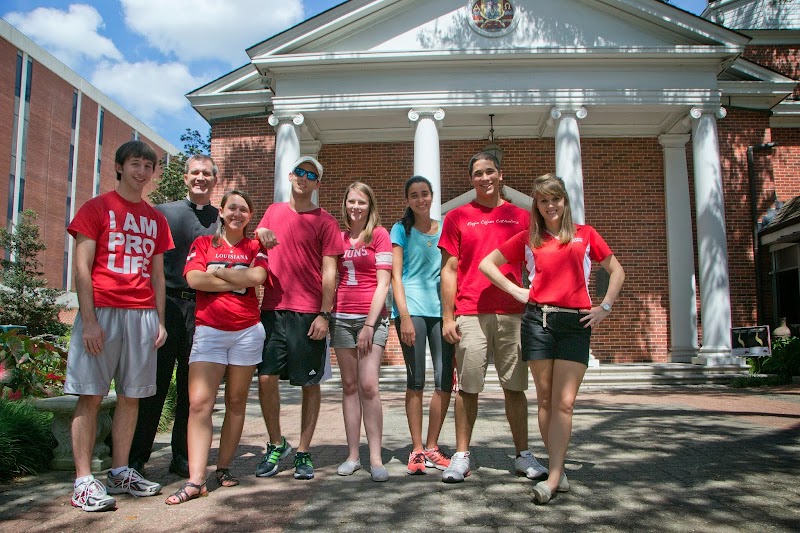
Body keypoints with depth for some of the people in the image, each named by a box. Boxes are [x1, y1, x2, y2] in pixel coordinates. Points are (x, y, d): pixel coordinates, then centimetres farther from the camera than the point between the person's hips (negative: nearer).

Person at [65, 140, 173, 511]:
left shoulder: (156, 219, 17)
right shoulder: (96, 208, 3)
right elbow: (82, 268, -4)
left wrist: (160, 321, 10)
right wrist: (88, 320, -12)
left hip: (142, 315, 5)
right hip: (102, 311, -4)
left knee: (131, 396, 7)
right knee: (90, 395, -3)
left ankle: (120, 472, 16)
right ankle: (83, 480, 1)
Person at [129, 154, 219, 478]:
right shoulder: (163, 212, 11)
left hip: (203, 309, 1)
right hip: (166, 304, -1)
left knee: (192, 386, 6)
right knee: (155, 382, 0)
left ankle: (183, 457, 17)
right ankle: (136, 458, 10)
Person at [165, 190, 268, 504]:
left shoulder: (255, 247, 10)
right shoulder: (203, 243, 9)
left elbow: (258, 277, -11)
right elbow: (194, 279, -9)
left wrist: (218, 272, -8)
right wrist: (239, 279, -7)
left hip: (247, 331, 1)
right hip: (209, 331, -1)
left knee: (236, 402, 6)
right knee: (199, 401, -11)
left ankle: (224, 468, 18)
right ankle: (196, 480, -10)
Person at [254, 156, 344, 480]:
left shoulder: (325, 221, 2)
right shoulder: (273, 212, 14)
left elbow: (329, 271, -3)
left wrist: (324, 315, -10)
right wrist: (259, 233, -1)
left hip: (308, 313, -3)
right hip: (272, 308, 3)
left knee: (309, 383, 3)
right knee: (266, 378, 0)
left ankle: (303, 453, 15)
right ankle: (276, 445, 20)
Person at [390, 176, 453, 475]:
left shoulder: (445, 229, 15)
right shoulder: (401, 230, 5)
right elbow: (396, 275, -1)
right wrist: (405, 316, -12)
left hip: (441, 310, 3)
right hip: (412, 309, -3)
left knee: (445, 380, 0)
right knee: (416, 381, -1)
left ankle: (432, 448, 13)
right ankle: (417, 450, 9)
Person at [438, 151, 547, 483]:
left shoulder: (520, 217, 12)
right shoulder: (457, 217, 7)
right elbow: (449, 270, 5)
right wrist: (447, 317, -2)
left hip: (512, 313, 2)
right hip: (470, 313, -1)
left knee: (515, 386, 7)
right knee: (468, 387, 1)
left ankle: (523, 455, 17)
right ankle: (461, 456, 11)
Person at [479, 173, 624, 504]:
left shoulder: (585, 235, 11)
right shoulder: (528, 239, 11)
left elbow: (617, 271, 17)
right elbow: (487, 263, 13)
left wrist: (604, 308, 6)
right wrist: (516, 291, 4)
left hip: (576, 324, -1)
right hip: (537, 320, 1)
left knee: (564, 402, -7)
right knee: (546, 399, 4)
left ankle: (552, 478, -6)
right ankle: (559, 470, 15)